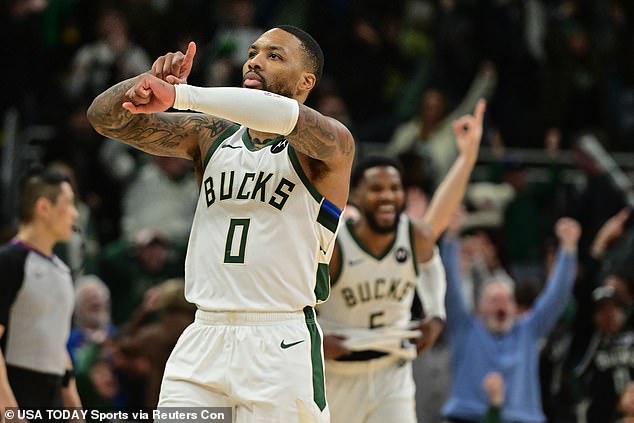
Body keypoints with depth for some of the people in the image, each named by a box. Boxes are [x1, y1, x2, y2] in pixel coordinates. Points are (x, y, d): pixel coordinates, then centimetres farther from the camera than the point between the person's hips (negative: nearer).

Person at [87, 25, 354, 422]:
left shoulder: (333, 144, -2)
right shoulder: (211, 136, 13)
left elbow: (288, 118, -26)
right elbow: (105, 117, 7)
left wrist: (179, 95, -33)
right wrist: (152, 80, -16)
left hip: (281, 345, -4)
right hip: (203, 340, 4)